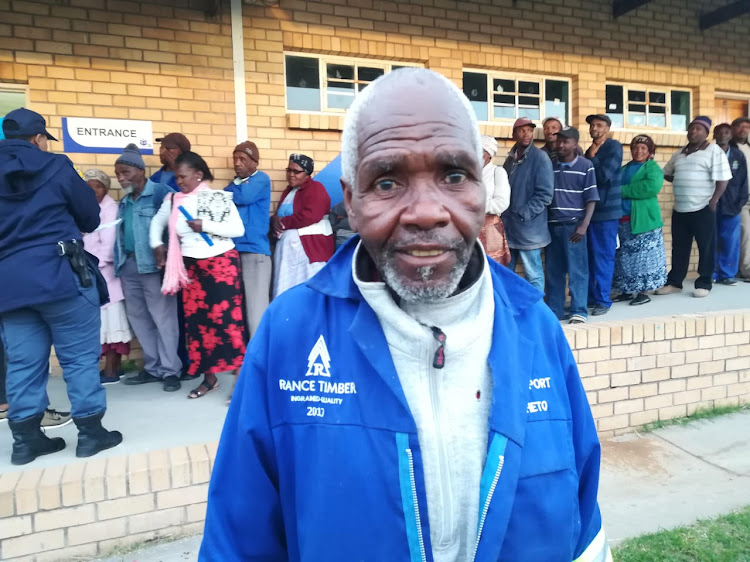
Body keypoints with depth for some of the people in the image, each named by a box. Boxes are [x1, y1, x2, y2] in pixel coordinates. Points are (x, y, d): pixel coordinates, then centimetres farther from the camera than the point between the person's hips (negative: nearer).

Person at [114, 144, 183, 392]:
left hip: (154, 265, -8)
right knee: (138, 318, 11)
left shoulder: (161, 192, -6)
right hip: (129, 265, 8)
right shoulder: (124, 201, 18)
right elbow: (120, 234, 21)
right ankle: (154, 367, 21)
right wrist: (119, 262, 11)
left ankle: (170, 370, 5)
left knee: (163, 318, -3)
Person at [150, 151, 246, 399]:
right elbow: (157, 222, 22)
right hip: (191, 267, 5)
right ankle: (209, 377, 19)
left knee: (226, 318, -8)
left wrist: (206, 226, -17)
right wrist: (157, 245, 8)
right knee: (196, 320, 6)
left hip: (223, 263, -5)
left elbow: (238, 229, -11)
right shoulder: (173, 201, 6)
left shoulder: (219, 198, -6)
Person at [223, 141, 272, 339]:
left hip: (254, 251, -6)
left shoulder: (261, 179, 1)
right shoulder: (235, 183, 20)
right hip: (232, 251, 6)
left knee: (256, 313, -7)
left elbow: (242, 196, -17)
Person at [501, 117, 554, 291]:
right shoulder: (510, 158, 12)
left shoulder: (540, 158, -7)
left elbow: (545, 194, -13)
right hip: (507, 226, 7)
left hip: (529, 228, -6)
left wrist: (522, 214, -18)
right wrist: (503, 215, 6)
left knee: (533, 275, 1)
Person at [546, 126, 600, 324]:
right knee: (553, 270, 8)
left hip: (574, 225, -4)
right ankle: (554, 309, 16)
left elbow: (591, 199, -2)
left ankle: (579, 311, 4)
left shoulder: (586, 166, 1)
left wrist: (584, 226, -12)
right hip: (552, 225, 4)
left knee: (577, 269, -2)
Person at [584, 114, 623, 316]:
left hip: (606, 210, -7)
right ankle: (590, 296, 18)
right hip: (590, 209, 7)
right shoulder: (590, 150, 17)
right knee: (589, 256, 9)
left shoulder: (614, 147, -5)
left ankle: (603, 300, 1)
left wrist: (592, 158, -6)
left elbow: (604, 175, -17)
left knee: (603, 257, -5)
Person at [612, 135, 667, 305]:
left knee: (643, 256, -2)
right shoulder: (624, 169, 18)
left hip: (643, 220, -6)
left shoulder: (653, 168, -1)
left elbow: (652, 187, -20)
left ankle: (643, 292, 6)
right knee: (624, 257, 9)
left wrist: (623, 191, -17)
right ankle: (627, 291, 19)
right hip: (622, 220, 6)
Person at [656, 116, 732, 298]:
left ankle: (704, 284, 11)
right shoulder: (679, 154, 14)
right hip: (679, 209, 6)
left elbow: (722, 179, -10)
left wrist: (713, 202, -14)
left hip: (703, 209, -6)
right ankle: (674, 282, 18)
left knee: (706, 248, 3)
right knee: (679, 248, 11)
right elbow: (666, 174, 20)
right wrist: (681, 180, 3)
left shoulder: (714, 151, -5)